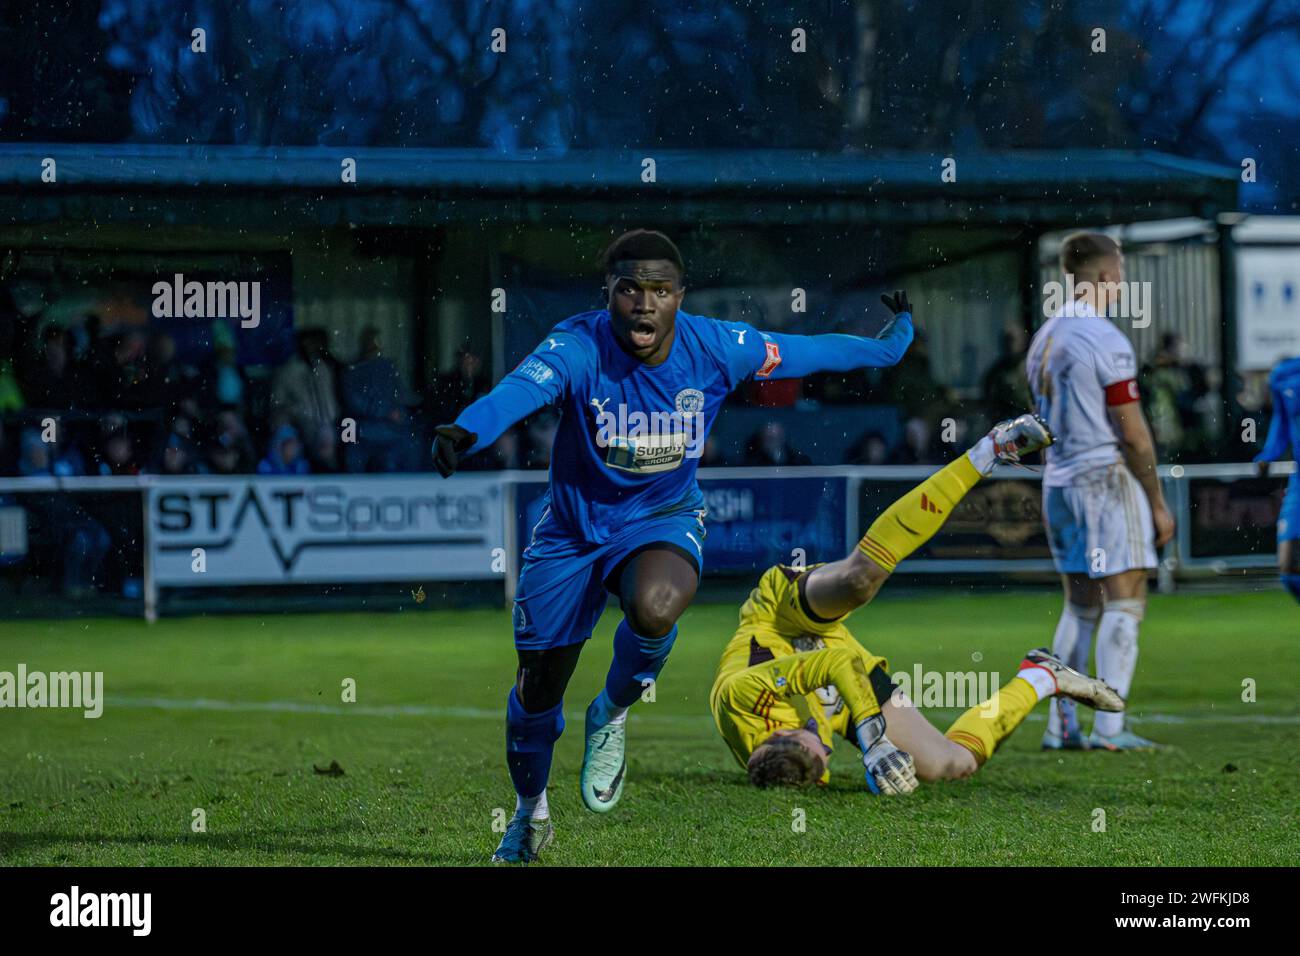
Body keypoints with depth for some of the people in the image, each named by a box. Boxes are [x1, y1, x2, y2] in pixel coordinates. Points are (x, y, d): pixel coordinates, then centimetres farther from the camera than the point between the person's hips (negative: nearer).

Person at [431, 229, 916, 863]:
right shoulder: (578, 347, -26)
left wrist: (890, 342, 11)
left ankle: (611, 715, -1)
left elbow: (806, 352, 1)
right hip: (572, 531, 0)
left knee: (654, 608, -36)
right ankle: (529, 814, 39)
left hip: (663, 521, 0)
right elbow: (523, 387, -46)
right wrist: (466, 432, -66)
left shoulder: (714, 348, -17)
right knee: (536, 687, 8)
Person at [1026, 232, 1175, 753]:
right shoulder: (1105, 341, -15)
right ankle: (1109, 728, -9)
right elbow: (1132, 435, -14)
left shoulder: (1045, 338, 11)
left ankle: (1060, 725, 11)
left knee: (1079, 606, 13)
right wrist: (1158, 503, -8)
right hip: (1107, 477, -8)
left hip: (1059, 481, 8)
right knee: (1124, 602, -4)